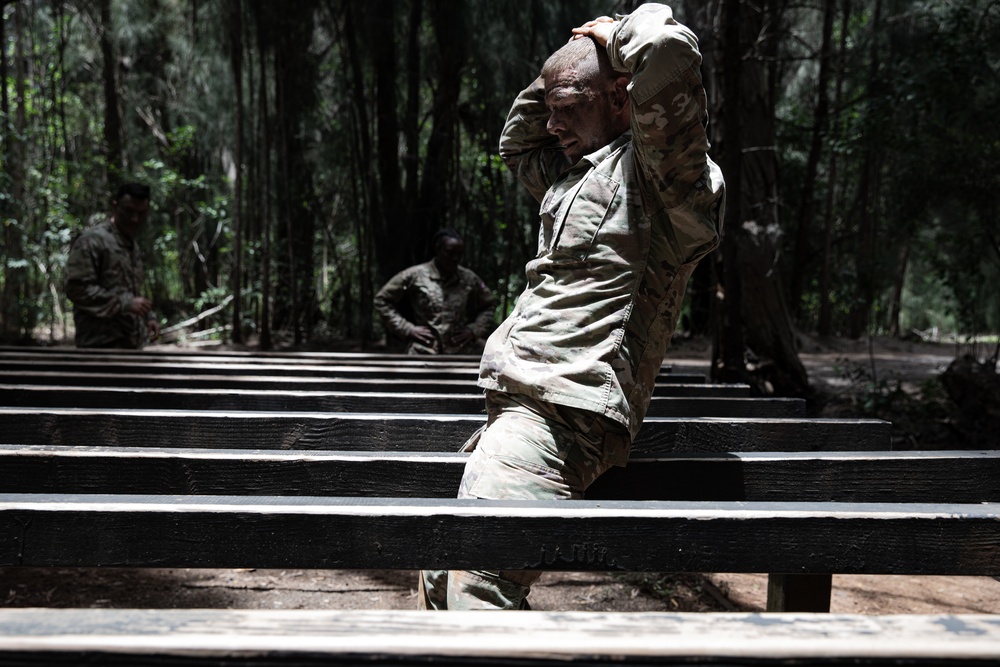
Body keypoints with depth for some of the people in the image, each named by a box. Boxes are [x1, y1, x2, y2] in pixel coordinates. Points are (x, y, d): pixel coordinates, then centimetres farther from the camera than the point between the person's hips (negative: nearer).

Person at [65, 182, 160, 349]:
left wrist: (148, 316, 12)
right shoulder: (92, 241, -9)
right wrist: (125, 304, -21)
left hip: (134, 343, 9)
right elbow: (78, 288, -17)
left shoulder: (132, 246, 20)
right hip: (102, 346, -9)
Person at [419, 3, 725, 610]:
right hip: (519, 409, 11)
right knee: (439, 584, 16)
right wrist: (565, 65, 28)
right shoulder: (577, 171, 25)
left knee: (477, 592, -23)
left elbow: (669, 50, -22)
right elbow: (516, 145, 44)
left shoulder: (650, 165, -5)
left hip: (562, 414, -11)